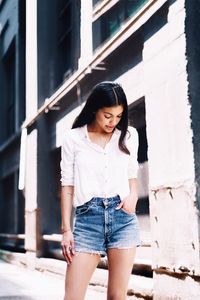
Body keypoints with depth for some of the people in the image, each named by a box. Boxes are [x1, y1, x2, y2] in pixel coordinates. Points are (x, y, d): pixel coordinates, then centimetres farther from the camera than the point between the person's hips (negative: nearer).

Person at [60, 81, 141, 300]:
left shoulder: (129, 136, 8)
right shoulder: (73, 138, 2)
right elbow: (67, 185, 3)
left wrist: (133, 195, -2)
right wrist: (66, 229, -1)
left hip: (122, 216, 2)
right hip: (87, 218, -1)